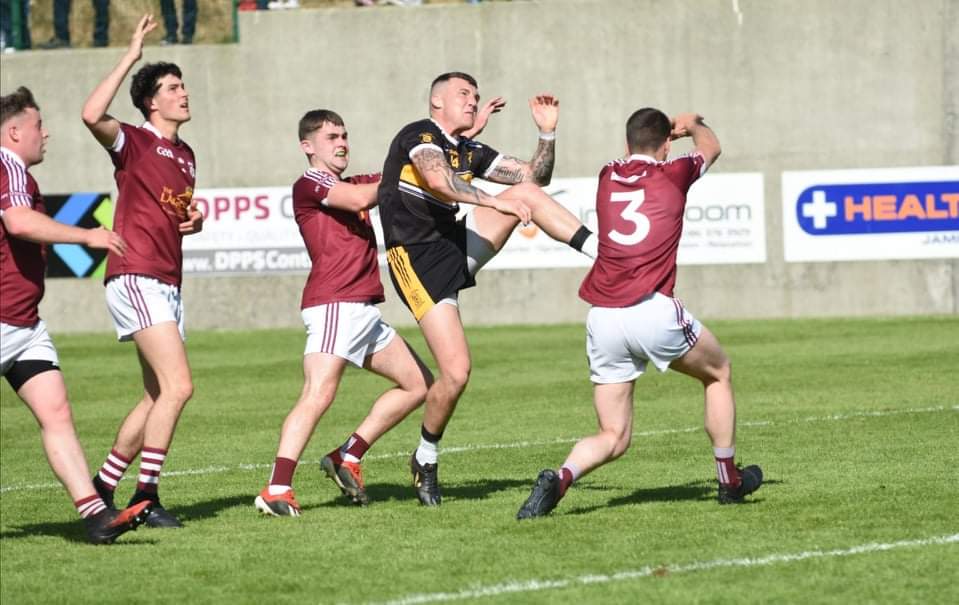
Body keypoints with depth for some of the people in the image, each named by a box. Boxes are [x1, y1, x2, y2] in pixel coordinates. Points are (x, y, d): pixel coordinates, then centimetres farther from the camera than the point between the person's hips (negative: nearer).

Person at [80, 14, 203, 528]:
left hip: (168, 283, 9)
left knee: (158, 398, 10)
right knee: (178, 386, -18)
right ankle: (146, 495, -13)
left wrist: (195, 220, 9)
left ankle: (103, 487, 20)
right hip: (135, 278, -9)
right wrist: (131, 56, -22)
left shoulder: (185, 155, 19)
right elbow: (92, 115, -26)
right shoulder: (132, 143, -4)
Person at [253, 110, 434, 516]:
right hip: (334, 304, -9)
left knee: (419, 384, 13)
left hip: (365, 311, 9)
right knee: (318, 395, -23)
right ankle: (276, 490, -31)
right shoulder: (308, 185, -2)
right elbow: (360, 199, -18)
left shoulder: (353, 183, 24)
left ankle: (347, 457, 13)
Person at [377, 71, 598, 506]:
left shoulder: (470, 152, 15)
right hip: (417, 260, -7)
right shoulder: (419, 136, -8)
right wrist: (495, 202, -35)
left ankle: (599, 249, -14)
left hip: (457, 247, 7)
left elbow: (536, 176, 17)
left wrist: (547, 133, 1)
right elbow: (438, 180, -29)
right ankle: (425, 460, 7)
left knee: (526, 190, -8)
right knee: (456, 373, -14)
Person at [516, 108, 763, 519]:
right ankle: (730, 481, 29)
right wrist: (693, 125, 53)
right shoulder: (672, 175, 7)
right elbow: (710, 146, 31)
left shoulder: (608, 177, 15)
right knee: (718, 373, 25)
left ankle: (560, 478, -19)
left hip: (601, 319, 4)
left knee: (613, 438, 9)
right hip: (653, 312, -4)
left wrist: (666, 127, 56)